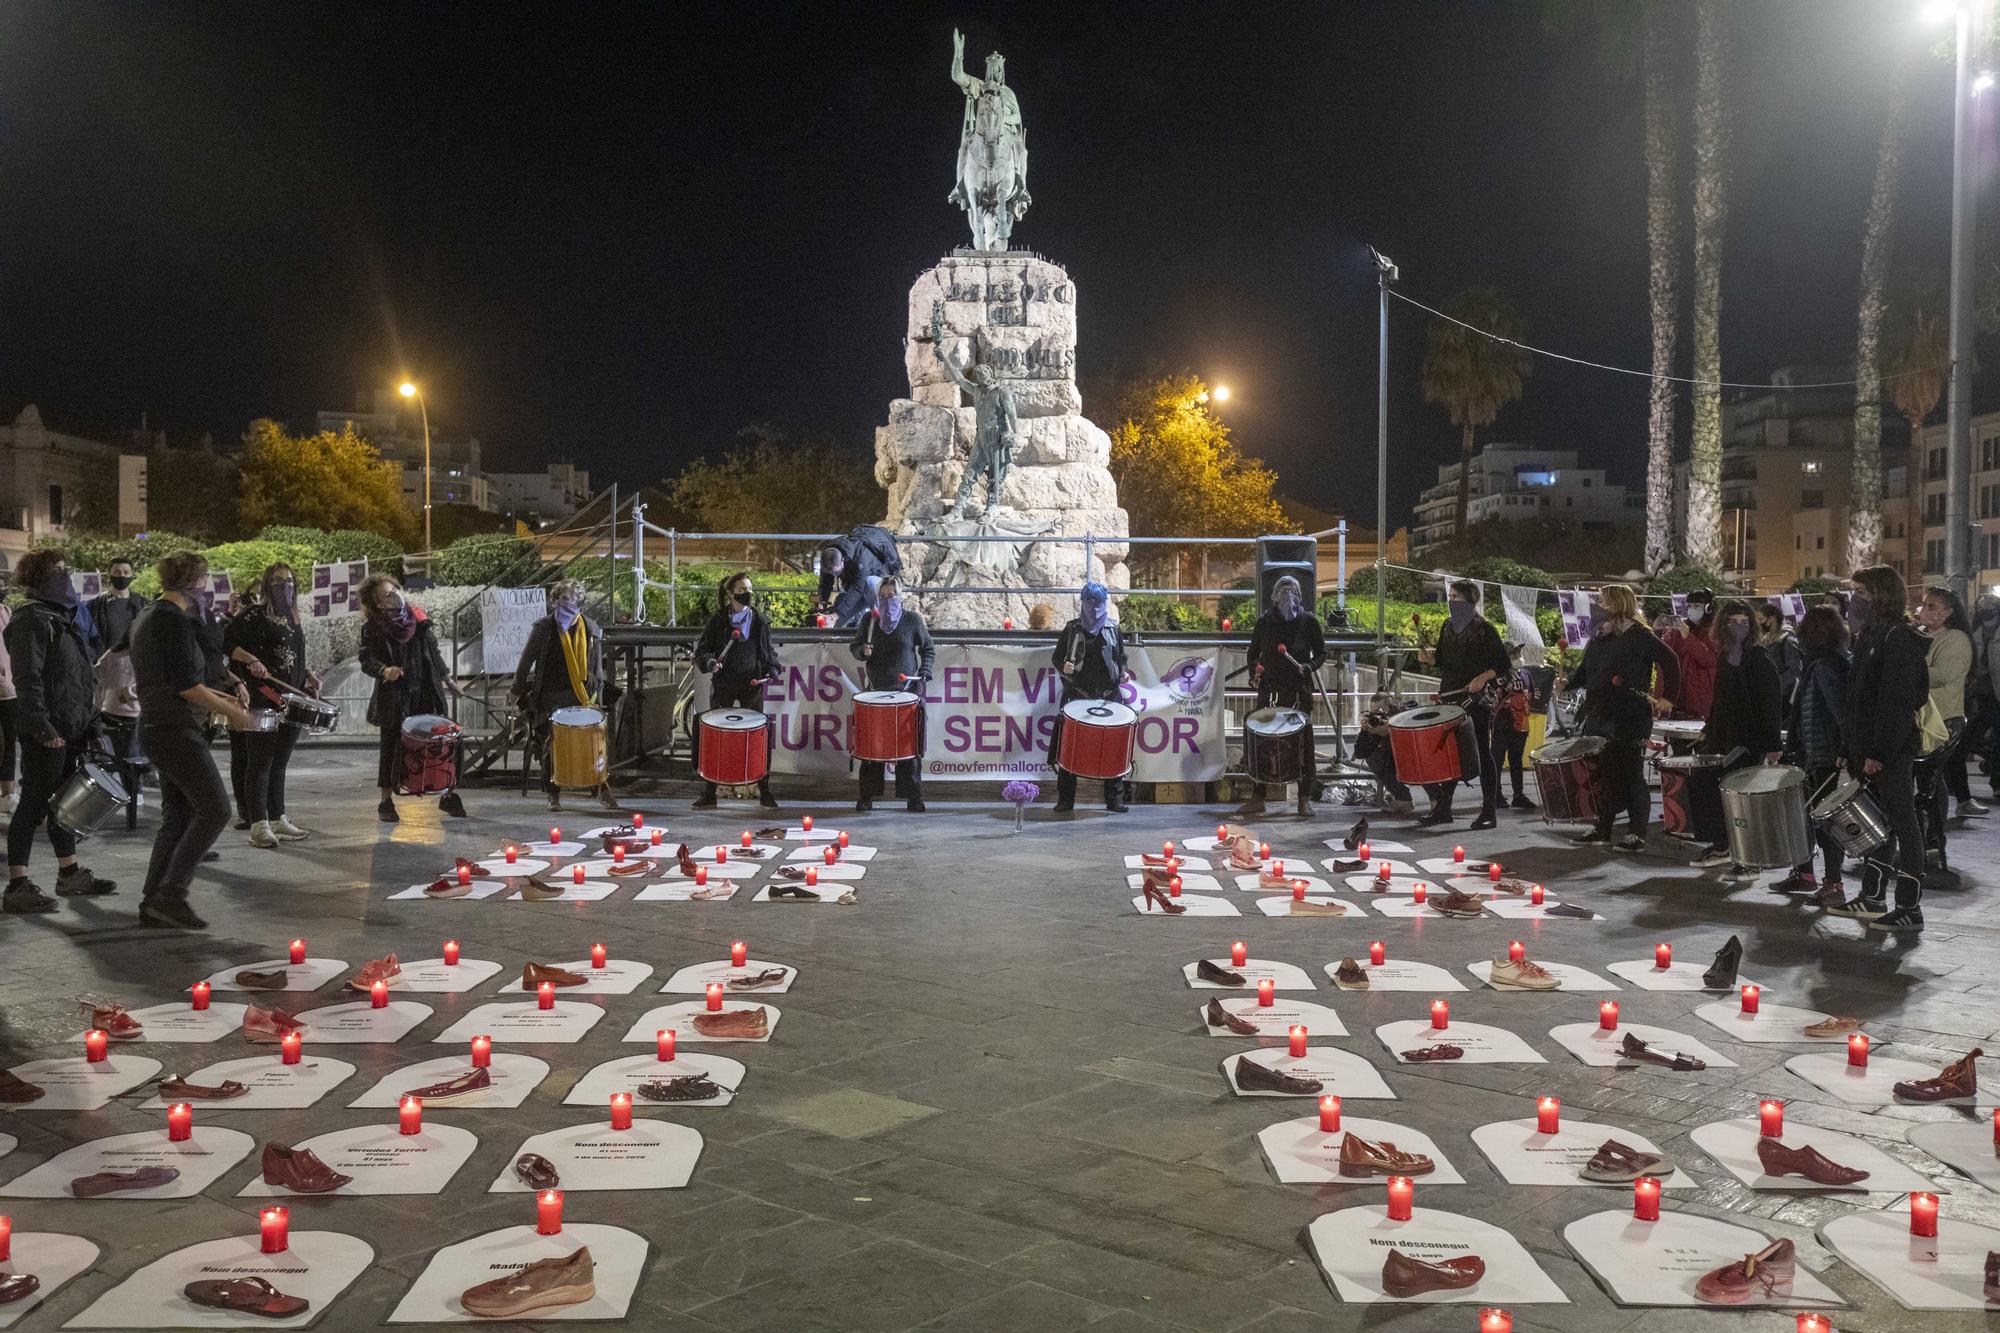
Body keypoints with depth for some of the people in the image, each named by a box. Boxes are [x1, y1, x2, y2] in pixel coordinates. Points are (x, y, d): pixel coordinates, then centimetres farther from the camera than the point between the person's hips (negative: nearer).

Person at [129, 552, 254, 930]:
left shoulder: (147, 616, 16)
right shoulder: (174, 619, -16)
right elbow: (187, 686, -19)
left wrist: (219, 697, 21)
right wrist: (230, 711, -8)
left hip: (156, 726, 10)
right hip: (175, 729, -10)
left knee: (178, 815, 12)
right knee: (214, 808, -9)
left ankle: (154, 902, 13)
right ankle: (170, 895, -10)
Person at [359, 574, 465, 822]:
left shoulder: (417, 617, 7)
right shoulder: (373, 627, -5)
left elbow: (432, 650, 17)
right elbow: (367, 661, -10)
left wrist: (446, 677, 21)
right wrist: (384, 670, -29)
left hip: (426, 691, 4)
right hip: (394, 696, -4)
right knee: (392, 746, 2)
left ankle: (448, 794, 16)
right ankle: (386, 802, 13)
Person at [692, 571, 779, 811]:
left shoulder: (760, 621, 7)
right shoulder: (717, 622, 1)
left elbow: (770, 650, 15)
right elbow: (701, 651, 1)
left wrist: (772, 669, -3)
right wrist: (708, 662, -19)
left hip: (752, 685, 1)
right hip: (723, 686, -1)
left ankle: (765, 792, 8)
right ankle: (709, 793, 10)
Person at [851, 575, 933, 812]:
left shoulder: (913, 620, 2)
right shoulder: (869, 621, 7)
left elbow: (928, 649, 8)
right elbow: (854, 646, 15)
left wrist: (925, 671, -7)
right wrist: (862, 651, -7)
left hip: (907, 692, -2)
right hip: (876, 691, 2)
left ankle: (913, 797, 8)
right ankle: (867, 795, 10)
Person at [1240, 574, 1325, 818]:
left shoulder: (1308, 621, 2)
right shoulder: (1264, 621, 6)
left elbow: (1321, 653, 6)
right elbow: (1254, 652, 15)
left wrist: (1309, 666, -13)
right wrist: (1254, 670, -3)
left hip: (1300, 690, -1)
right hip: (1270, 688, 1)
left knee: (1303, 741, 0)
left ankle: (1305, 799, 7)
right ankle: (1257, 797, 6)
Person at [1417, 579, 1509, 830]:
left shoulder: (1483, 629, -7)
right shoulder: (1448, 626, 11)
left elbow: (1504, 663, -7)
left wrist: (1483, 677, -22)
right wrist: (1431, 657, -3)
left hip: (1476, 700, -6)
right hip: (1450, 698, 6)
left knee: (1482, 753, 0)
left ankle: (1488, 811, 4)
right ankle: (1443, 808, 15)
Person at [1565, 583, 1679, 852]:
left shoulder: (1637, 635, -8)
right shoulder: (1599, 637, 15)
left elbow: (1669, 660, -13)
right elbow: (1585, 672, 21)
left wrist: (1667, 698, -16)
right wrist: (1567, 684, 3)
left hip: (1629, 720, -7)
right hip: (1599, 717, 7)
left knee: (1631, 777, -2)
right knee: (1603, 775, 10)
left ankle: (1637, 834, 3)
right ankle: (1603, 828, 19)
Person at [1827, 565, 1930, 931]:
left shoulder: (1900, 639, -14)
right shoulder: (1869, 637, 15)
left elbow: (1898, 701, -20)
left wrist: (1880, 752, -22)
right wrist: (1851, 748, 16)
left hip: (1891, 753, -9)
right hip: (1868, 750, 9)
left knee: (1901, 824, -3)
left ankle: (1909, 908, 2)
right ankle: (1872, 897, 23)